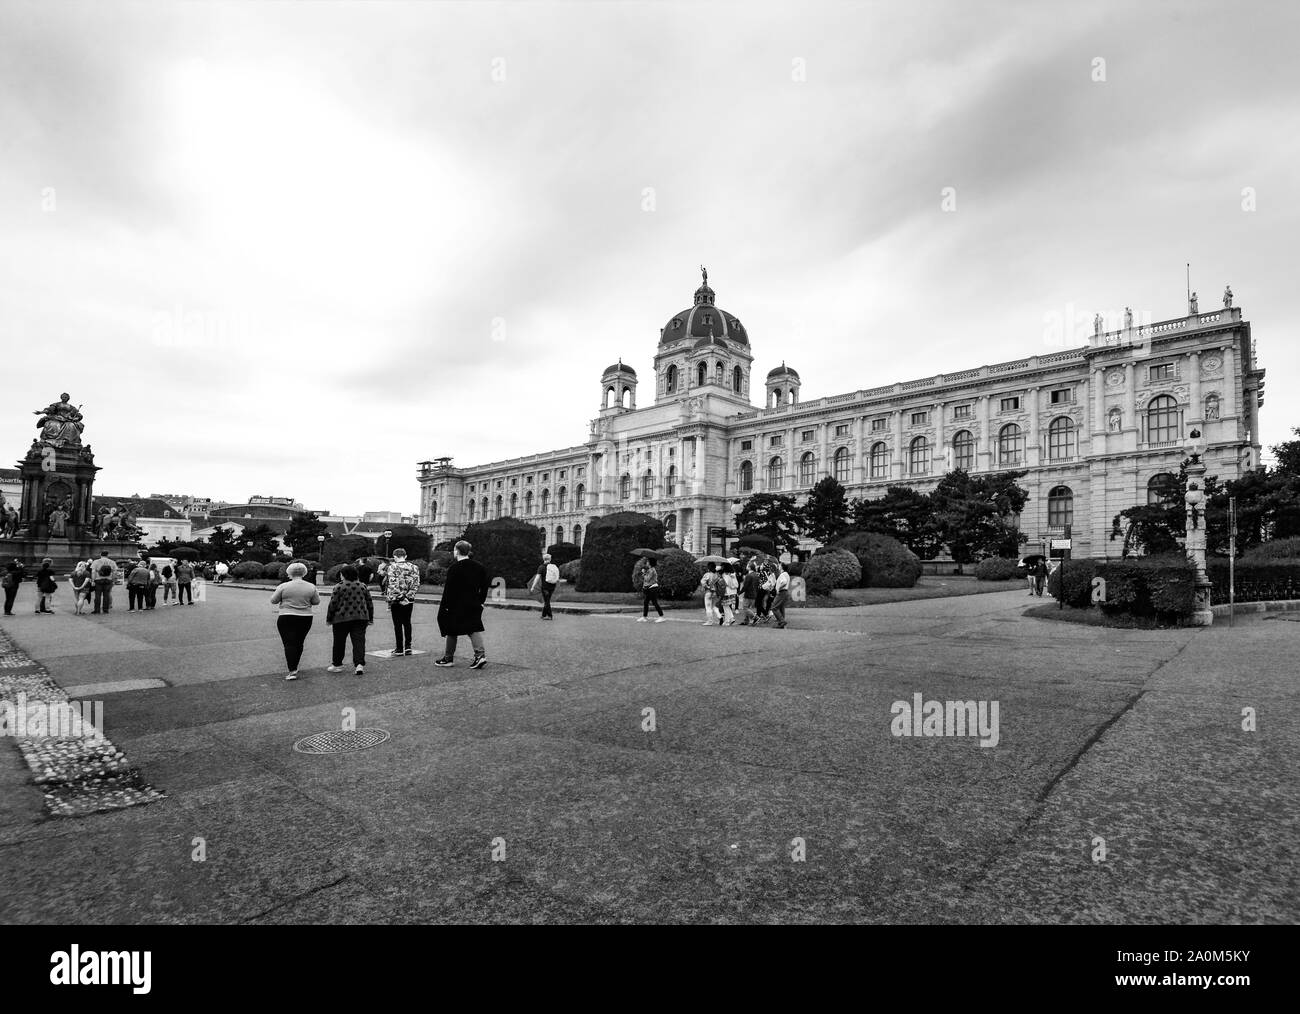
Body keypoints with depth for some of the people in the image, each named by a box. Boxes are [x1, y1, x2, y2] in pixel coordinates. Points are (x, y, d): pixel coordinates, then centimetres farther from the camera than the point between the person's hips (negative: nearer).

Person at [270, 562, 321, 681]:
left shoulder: (283, 586, -7)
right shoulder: (311, 587, -1)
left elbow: (273, 600, 0)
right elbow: (316, 602, 5)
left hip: (287, 618, -3)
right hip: (305, 619, 3)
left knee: (289, 643, -3)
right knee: (299, 643, 15)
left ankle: (292, 671, -13)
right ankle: (294, 667, 24)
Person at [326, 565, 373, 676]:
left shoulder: (339, 587, -6)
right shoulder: (362, 586, 8)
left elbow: (333, 604, -6)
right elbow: (369, 603, 11)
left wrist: (329, 618, 4)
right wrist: (370, 618, 18)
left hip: (342, 618, -3)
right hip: (360, 618, 3)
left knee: (339, 642, 11)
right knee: (359, 641, 1)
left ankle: (337, 664, 23)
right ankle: (360, 664, -12)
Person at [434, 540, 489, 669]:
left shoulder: (454, 568, -11)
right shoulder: (479, 566, 5)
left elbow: (448, 589, -12)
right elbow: (484, 586, 9)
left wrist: (443, 607, -8)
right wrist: (480, 601, 16)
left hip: (456, 605, -4)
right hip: (474, 604, 5)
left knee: (452, 631, 8)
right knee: (474, 628, 5)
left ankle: (449, 657, 18)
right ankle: (480, 653, -10)